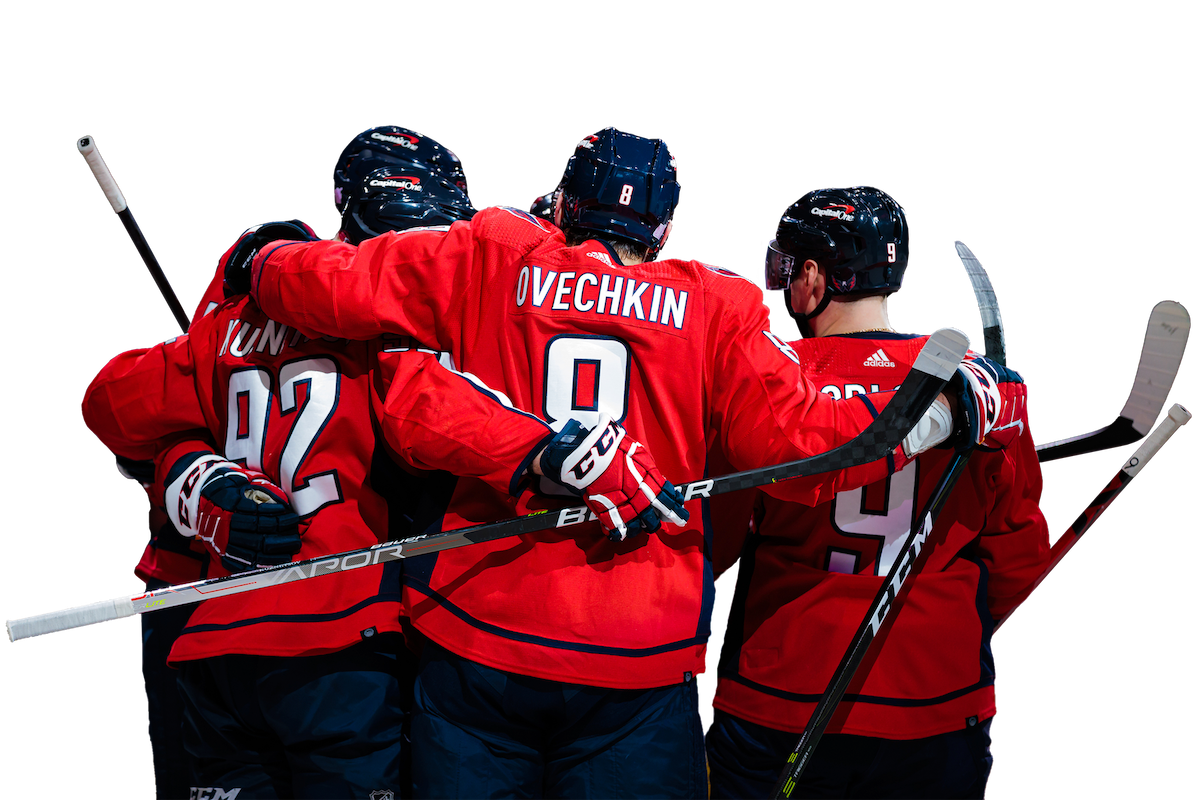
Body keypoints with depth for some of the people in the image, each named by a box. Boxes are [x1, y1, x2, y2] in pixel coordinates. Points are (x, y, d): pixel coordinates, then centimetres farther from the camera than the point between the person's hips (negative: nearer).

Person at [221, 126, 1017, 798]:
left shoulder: (490, 262, 6)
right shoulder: (712, 308, 6)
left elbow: (337, 286, 2)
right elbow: (796, 440, -2)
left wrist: (262, 260, 22)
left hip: (479, 641, 1)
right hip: (640, 664, -1)